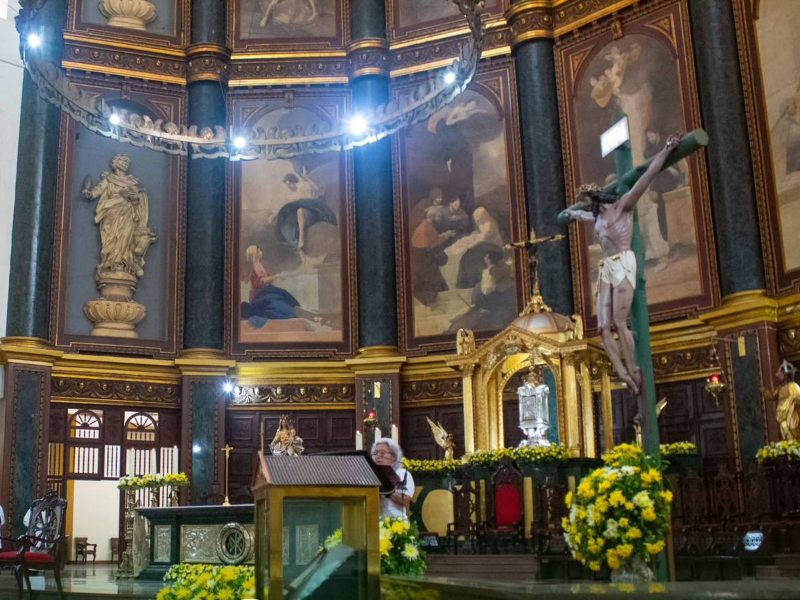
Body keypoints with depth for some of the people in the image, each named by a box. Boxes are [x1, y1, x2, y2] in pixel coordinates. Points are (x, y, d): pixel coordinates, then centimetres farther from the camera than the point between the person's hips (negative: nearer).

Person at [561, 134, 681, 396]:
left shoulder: (622, 205, 4)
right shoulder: (597, 217, 26)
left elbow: (647, 176, -5)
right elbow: (582, 215, 50)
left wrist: (666, 150, -11)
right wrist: (571, 213, 69)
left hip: (622, 263, -8)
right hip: (606, 268, 8)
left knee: (620, 323, -18)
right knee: (604, 328, -8)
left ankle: (635, 373, -15)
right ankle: (626, 377, -14)